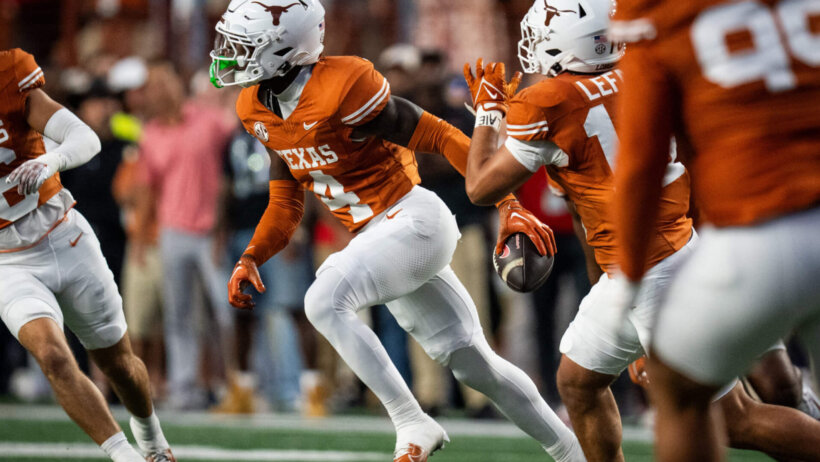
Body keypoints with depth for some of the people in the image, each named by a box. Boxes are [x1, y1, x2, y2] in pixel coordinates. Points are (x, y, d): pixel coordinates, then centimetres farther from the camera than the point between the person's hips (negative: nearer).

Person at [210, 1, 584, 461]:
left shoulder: (342, 87, -22)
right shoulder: (257, 110, 4)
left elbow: (440, 138, -17)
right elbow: (286, 203, 15)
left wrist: (509, 207, -18)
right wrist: (251, 259, -1)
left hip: (413, 220, -8)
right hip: (374, 234, 8)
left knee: (325, 301, -25)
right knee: (471, 362, 11)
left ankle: (413, 424, -17)